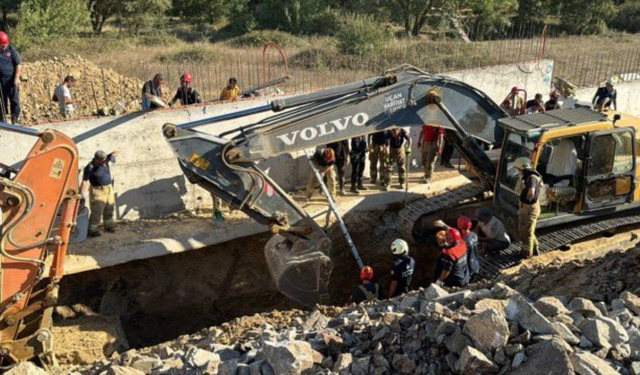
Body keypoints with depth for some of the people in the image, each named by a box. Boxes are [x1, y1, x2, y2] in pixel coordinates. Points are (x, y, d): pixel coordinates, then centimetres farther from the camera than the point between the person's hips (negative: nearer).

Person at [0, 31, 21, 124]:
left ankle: (15, 116, 7)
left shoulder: (11, 50, -2)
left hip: (11, 79, -2)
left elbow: (18, 65, -2)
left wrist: (16, 78, -9)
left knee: (14, 98, -3)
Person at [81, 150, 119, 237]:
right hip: (97, 190, -6)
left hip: (109, 188, 6)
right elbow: (85, 182, -26)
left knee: (109, 209, 18)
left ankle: (108, 225, 37)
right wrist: (82, 194, -35)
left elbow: (116, 152, -6)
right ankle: (92, 230, 3)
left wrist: (113, 155, -30)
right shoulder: (89, 168, -21)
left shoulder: (105, 160, -7)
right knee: (97, 211, -10)